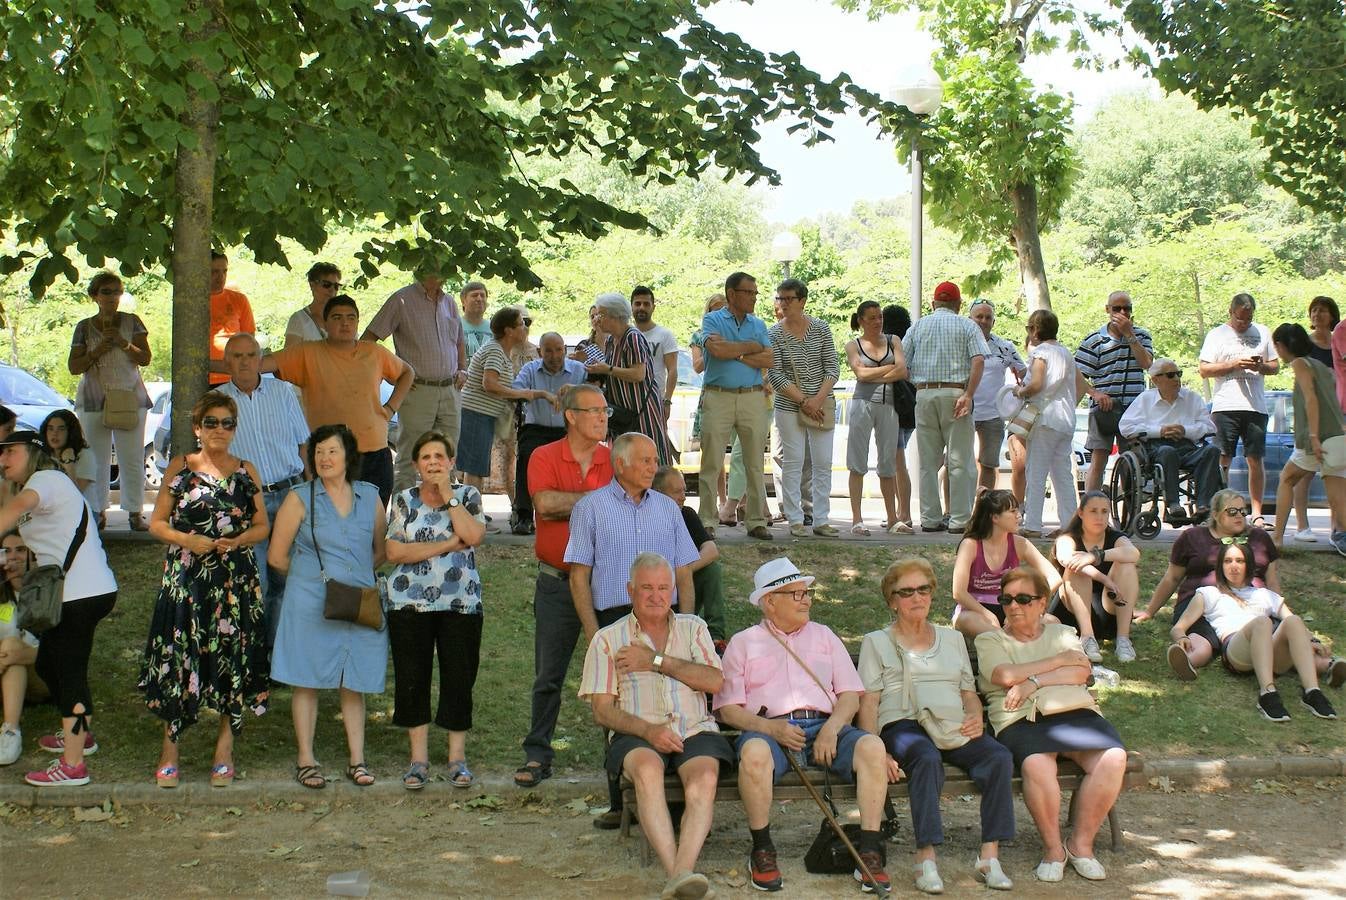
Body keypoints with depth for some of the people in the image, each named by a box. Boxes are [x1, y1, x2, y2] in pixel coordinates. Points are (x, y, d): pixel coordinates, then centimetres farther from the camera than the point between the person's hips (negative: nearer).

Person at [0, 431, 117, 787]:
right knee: (47, 663, 21)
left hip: (82, 593, -10)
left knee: (69, 672, -8)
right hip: (80, 592, 10)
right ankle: (80, 734, 38)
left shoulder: (46, 479, -9)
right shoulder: (42, 487, 24)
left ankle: (72, 765, -5)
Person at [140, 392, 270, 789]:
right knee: (178, 660, -3)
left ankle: (224, 750, 13)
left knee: (232, 659, 1)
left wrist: (239, 540, -8)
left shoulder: (246, 472, 9)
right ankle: (170, 749, 8)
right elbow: (157, 522, 6)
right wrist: (186, 539, -12)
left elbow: (263, 526, 12)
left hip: (236, 581, 1)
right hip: (185, 578, -1)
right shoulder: (180, 468, 5)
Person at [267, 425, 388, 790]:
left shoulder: (370, 497, 8)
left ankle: (357, 760, 13)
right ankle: (306, 760, 11)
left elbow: (381, 551, 19)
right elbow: (277, 557, 2)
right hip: (310, 606, -2)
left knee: (354, 684, 7)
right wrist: (312, 576, 8)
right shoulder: (300, 499, 0)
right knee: (307, 682, 2)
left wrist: (357, 578, 11)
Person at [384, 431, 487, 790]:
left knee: (459, 677, 1)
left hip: (461, 603, -1)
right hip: (410, 603, 1)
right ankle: (419, 758, 14)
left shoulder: (467, 496, 5)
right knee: (412, 678, 3)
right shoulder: (404, 500, 6)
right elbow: (394, 551, -7)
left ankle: (457, 757, 13)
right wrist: (447, 545, -11)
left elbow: (473, 536, -14)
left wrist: (448, 495, -10)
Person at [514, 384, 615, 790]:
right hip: (557, 582, -1)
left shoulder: (615, 460, 5)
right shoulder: (544, 458, 0)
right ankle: (537, 754, 13)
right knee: (548, 675, 5)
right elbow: (546, 504, -17)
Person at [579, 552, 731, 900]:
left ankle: (682, 871, -47)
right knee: (647, 768, -37)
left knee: (704, 776, -33)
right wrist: (647, 730, -13)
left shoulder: (693, 627, 21)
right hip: (637, 734, -1)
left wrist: (656, 661, -2)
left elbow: (715, 681, 4)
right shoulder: (608, 639, 16)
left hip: (695, 729, 1)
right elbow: (602, 710, 5)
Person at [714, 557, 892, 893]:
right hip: (769, 729, -2)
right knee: (754, 753, -38)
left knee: (873, 746, -28)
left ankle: (869, 851, -22)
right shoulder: (743, 642, 16)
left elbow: (851, 696, 15)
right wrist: (770, 728, -13)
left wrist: (831, 728, -7)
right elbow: (728, 708, 6)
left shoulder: (823, 636, 24)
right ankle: (761, 850, -19)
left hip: (824, 725, 3)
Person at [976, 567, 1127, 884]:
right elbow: (1006, 675, -4)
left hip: (1077, 713, 3)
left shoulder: (1062, 633, 25)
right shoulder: (990, 639, 17)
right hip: (1023, 721, -3)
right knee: (1037, 764, -37)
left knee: (1113, 757, -27)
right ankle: (1053, 846, -15)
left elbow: (1081, 671, 5)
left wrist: (1033, 681, -8)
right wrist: (1060, 660, 3)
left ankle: (1081, 842, -11)